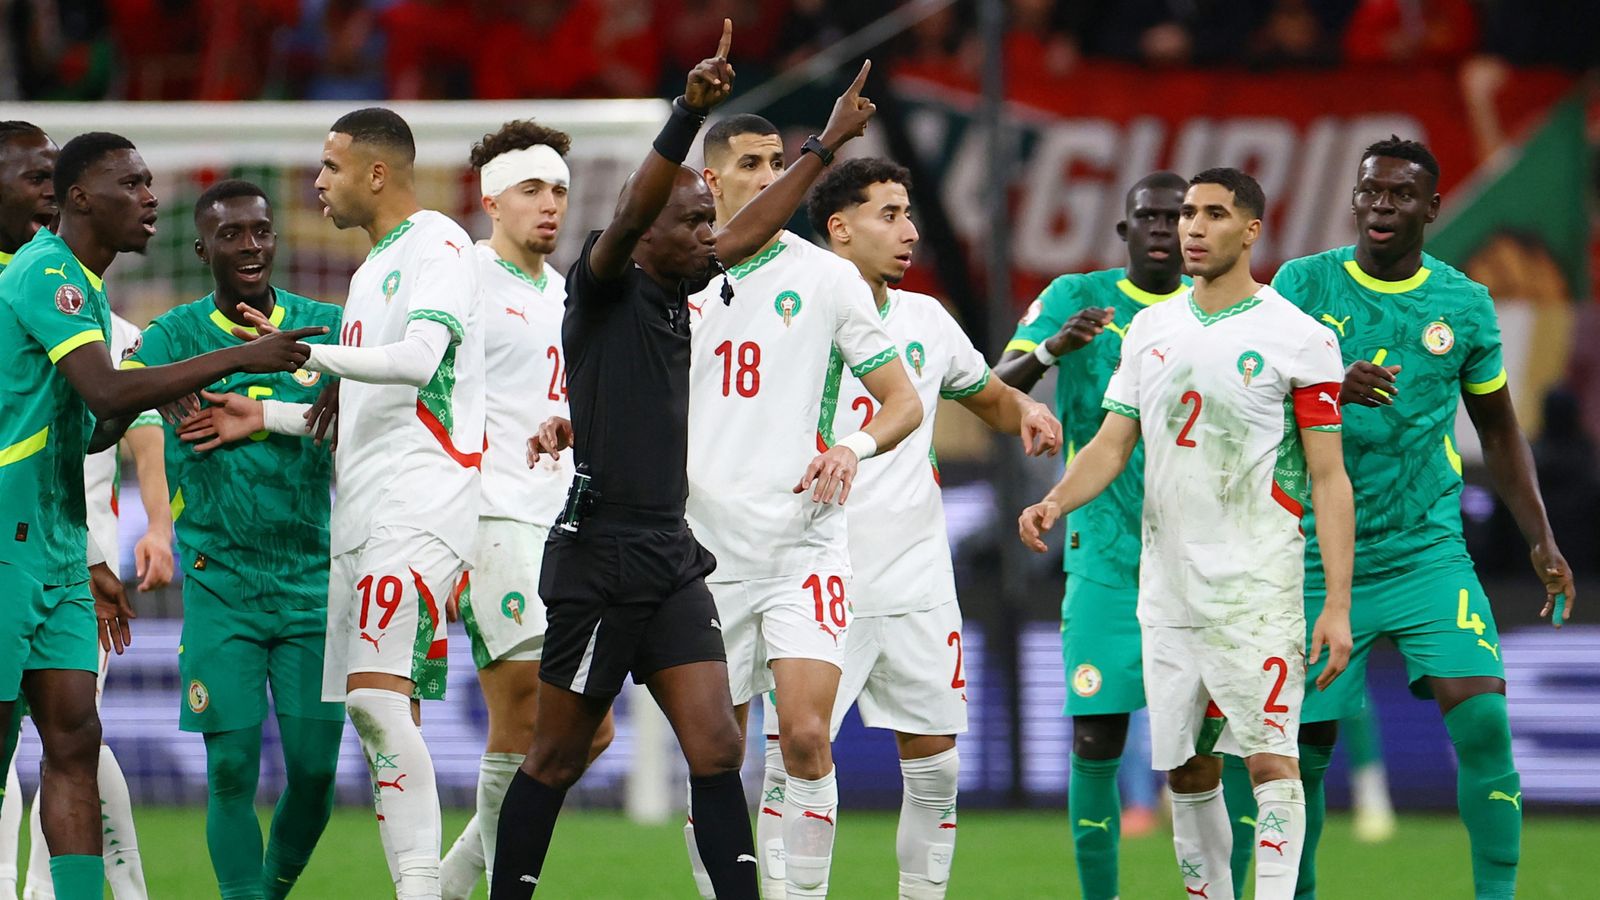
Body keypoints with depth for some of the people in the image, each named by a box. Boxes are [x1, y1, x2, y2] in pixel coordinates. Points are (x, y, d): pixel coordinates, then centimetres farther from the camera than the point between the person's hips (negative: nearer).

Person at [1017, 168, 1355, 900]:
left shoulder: (1299, 338, -5)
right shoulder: (1150, 329, 11)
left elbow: (1328, 478, -5)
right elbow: (1113, 443, 13)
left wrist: (1338, 604, -11)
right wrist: (1055, 502, -8)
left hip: (1258, 585, -5)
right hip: (1167, 585, 5)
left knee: (1269, 758, -13)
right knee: (1186, 770, 7)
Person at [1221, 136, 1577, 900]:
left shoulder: (1464, 305, 4)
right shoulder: (1304, 284, -1)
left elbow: (1499, 431, 15)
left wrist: (1541, 542, 8)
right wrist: (1328, 389, -31)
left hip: (1427, 552, 0)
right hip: (1320, 557, 0)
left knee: (1482, 719, -16)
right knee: (1306, 744, 2)